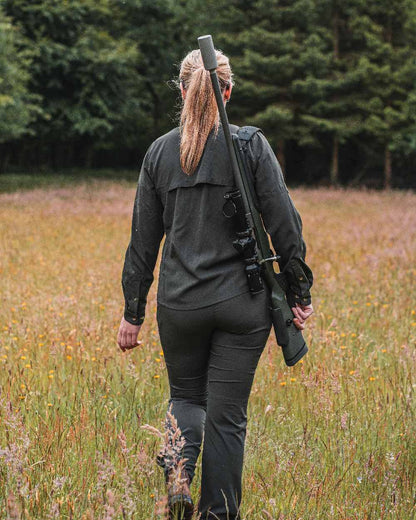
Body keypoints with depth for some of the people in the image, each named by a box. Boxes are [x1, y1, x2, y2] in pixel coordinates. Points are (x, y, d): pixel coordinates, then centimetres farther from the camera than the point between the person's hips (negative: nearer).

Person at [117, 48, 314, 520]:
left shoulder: (160, 152, 2)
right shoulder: (252, 146, -5)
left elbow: (143, 241, 5)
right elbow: (284, 225, -6)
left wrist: (133, 313, 11)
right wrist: (299, 294, 4)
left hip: (180, 302, 2)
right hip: (243, 302, -2)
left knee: (186, 396, 21)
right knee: (227, 415, 7)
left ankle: (178, 473, -4)